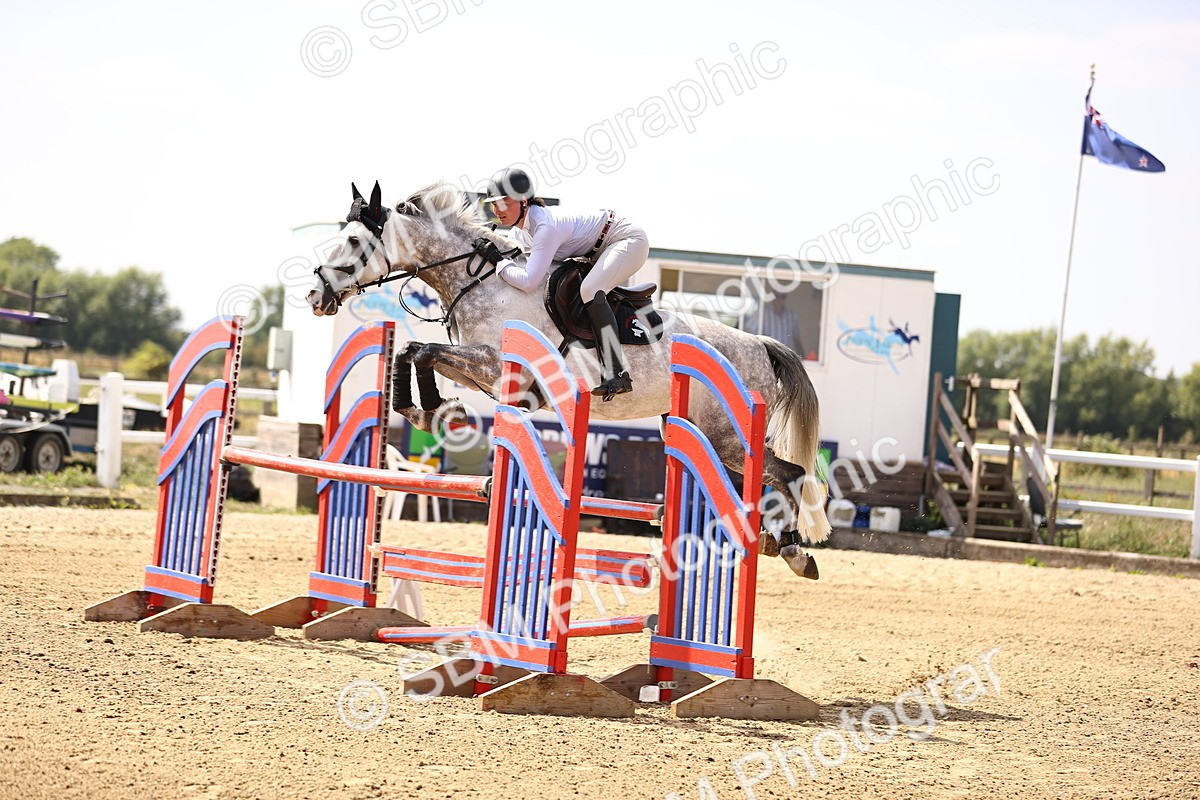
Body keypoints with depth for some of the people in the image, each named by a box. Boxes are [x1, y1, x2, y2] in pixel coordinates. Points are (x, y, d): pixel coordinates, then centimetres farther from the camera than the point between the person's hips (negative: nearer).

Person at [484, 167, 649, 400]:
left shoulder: (546, 227, -33)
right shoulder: (518, 231, -3)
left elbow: (529, 282, -39)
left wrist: (501, 265, -24)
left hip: (629, 240, -10)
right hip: (600, 250, 10)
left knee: (590, 290, -30)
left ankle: (617, 375, -34)